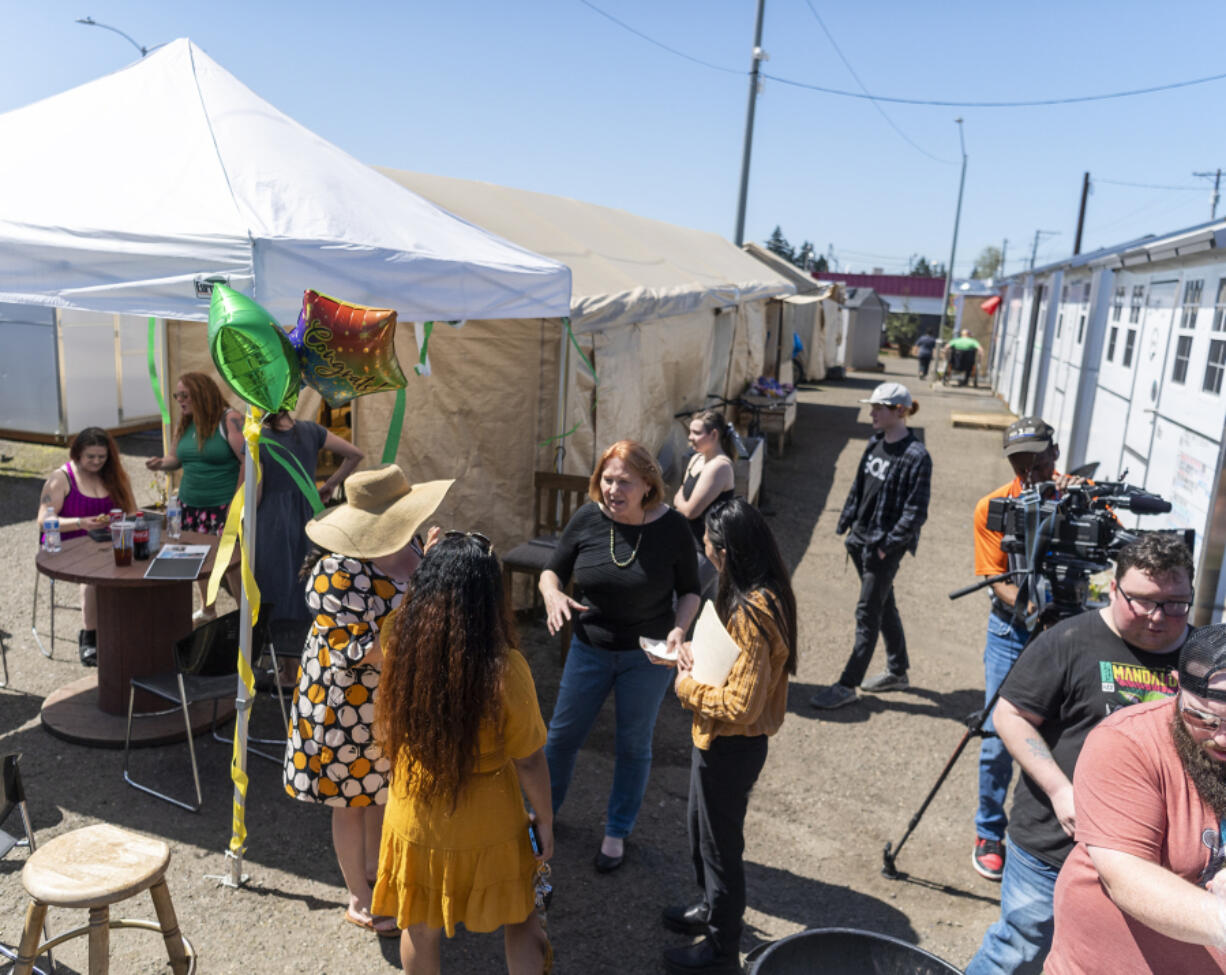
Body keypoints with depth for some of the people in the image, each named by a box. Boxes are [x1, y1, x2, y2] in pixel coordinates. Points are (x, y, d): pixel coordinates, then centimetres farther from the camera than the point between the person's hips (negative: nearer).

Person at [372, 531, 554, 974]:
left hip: (416, 820, 3)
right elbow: (529, 761, -19)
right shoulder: (506, 669, -29)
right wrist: (545, 820, 0)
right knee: (520, 922, 22)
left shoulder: (400, 650, -20)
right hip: (487, 828, -3)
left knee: (420, 928, 25)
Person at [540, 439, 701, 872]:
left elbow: (689, 591, -4)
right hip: (590, 648, 2)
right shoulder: (586, 519, -13)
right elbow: (552, 571, -1)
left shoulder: (673, 529, -17)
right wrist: (553, 594, -23)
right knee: (563, 734, 14)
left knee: (634, 745, 14)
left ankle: (617, 832, 37)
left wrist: (679, 629, -22)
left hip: (648, 657, -1)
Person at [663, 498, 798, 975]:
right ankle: (712, 908, 51)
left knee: (720, 843, 11)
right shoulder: (765, 594, -2)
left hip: (730, 746, -9)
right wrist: (696, 653, -1)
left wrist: (690, 689, -17)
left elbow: (742, 704, -31)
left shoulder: (750, 613, -32)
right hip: (721, 740, 9)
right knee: (703, 829, 28)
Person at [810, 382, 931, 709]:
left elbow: (915, 511, -17)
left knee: (867, 613, -1)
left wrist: (888, 544, -18)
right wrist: (847, 522, 12)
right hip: (862, 538, 8)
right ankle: (898, 671, 36)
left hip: (885, 546, -8)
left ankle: (848, 685, 7)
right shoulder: (875, 443, 6)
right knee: (884, 606, 19)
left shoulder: (916, 457, -17)